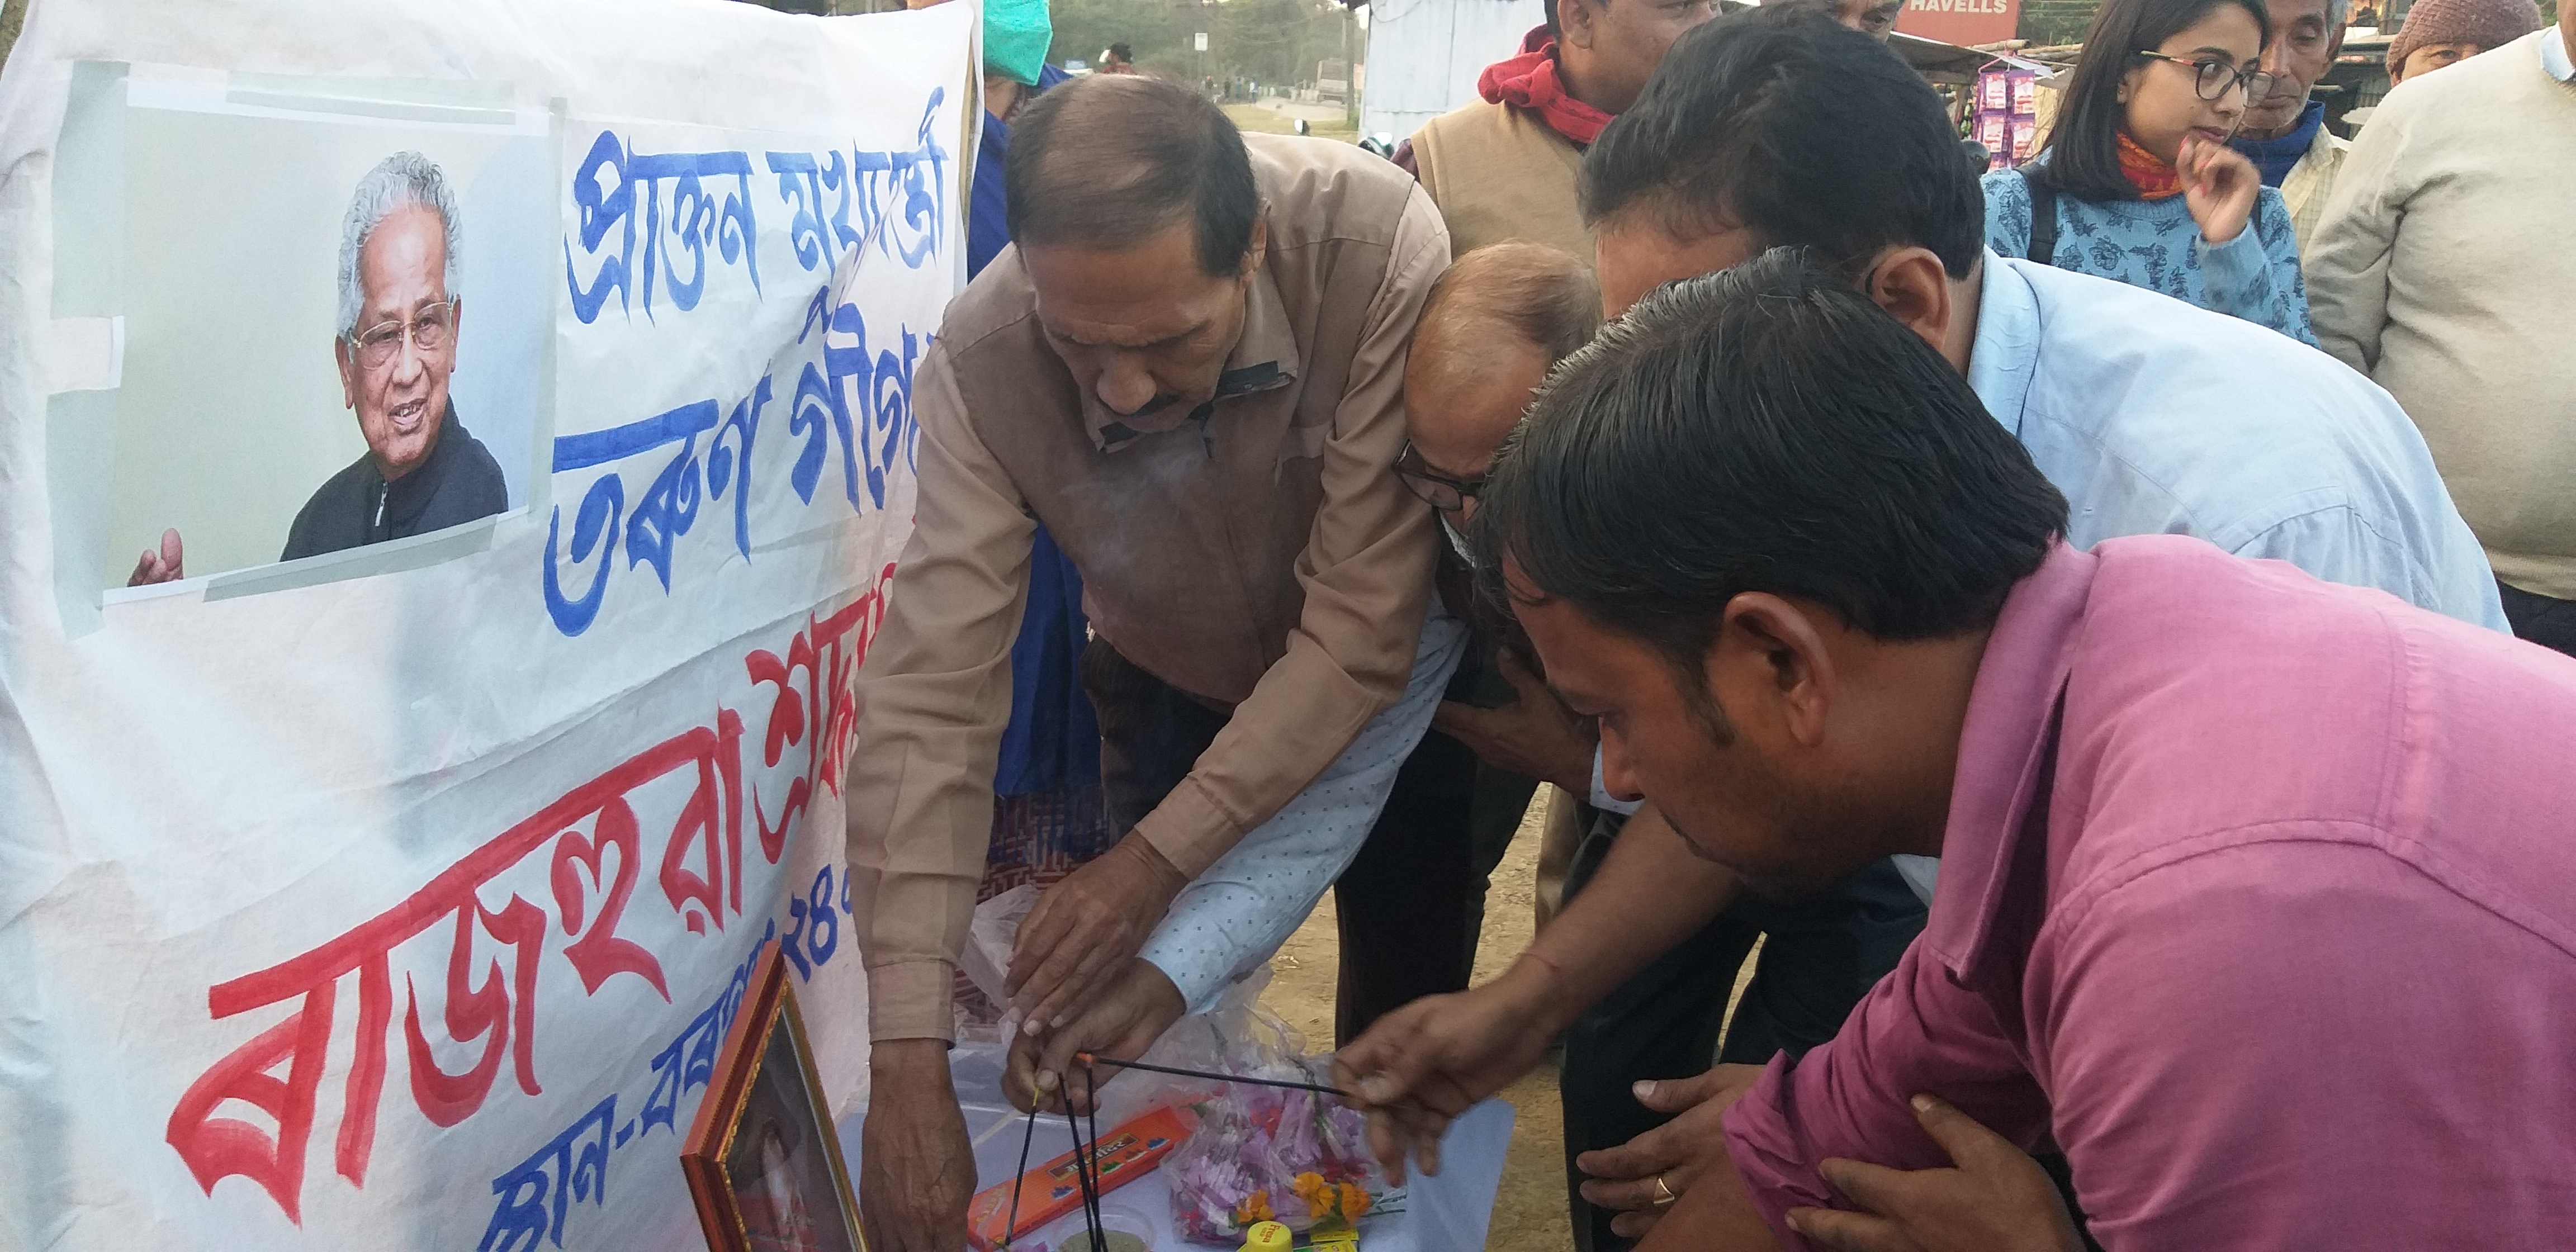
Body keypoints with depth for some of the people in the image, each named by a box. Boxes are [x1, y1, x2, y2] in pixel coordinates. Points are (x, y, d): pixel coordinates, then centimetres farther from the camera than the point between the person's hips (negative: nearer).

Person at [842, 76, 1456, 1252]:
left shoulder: (1378, 250, -38)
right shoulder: (983, 363, -31)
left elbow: (1362, 626, -32)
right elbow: (930, 691, -31)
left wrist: (1158, 855, -33)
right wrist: (907, 1061, -35)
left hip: (1371, 661, -1)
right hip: (1169, 680, 2)